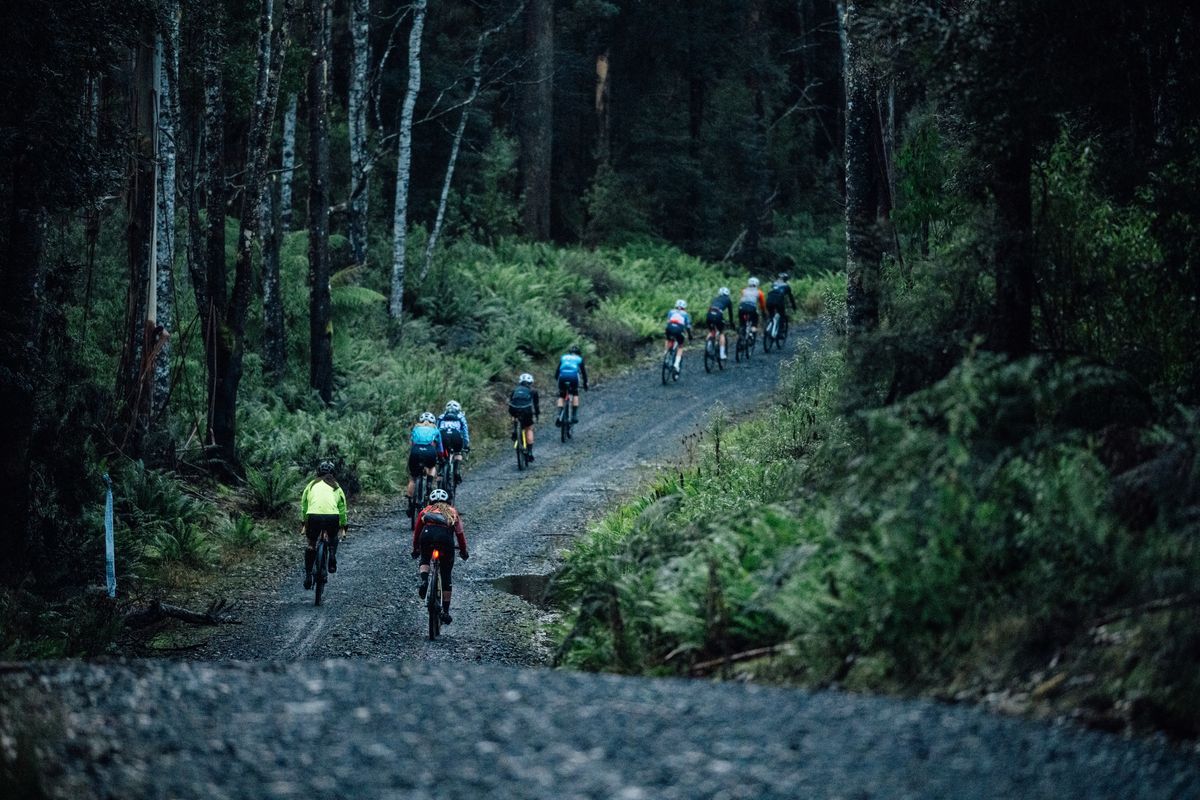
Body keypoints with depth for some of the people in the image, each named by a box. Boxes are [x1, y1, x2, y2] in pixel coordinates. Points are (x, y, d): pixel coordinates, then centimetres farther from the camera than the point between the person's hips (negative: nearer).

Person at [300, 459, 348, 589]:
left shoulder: (312, 484, 24)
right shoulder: (336, 486, 22)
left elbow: (304, 505, 28)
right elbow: (342, 507, 24)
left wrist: (303, 523, 38)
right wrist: (343, 525, 34)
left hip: (314, 516, 0)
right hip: (332, 516, 0)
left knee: (311, 544, 20)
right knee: (333, 538, 33)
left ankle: (308, 575, 13)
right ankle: (332, 557, 9)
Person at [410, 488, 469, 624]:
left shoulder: (426, 510, 31)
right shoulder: (453, 512, 31)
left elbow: (417, 530, 36)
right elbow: (460, 533, 31)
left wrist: (415, 549, 49)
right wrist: (463, 551, 44)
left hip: (427, 534, 0)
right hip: (445, 537, 0)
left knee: (425, 559, 32)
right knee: (446, 578, 12)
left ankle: (424, 581, 1)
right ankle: (445, 612, 15)